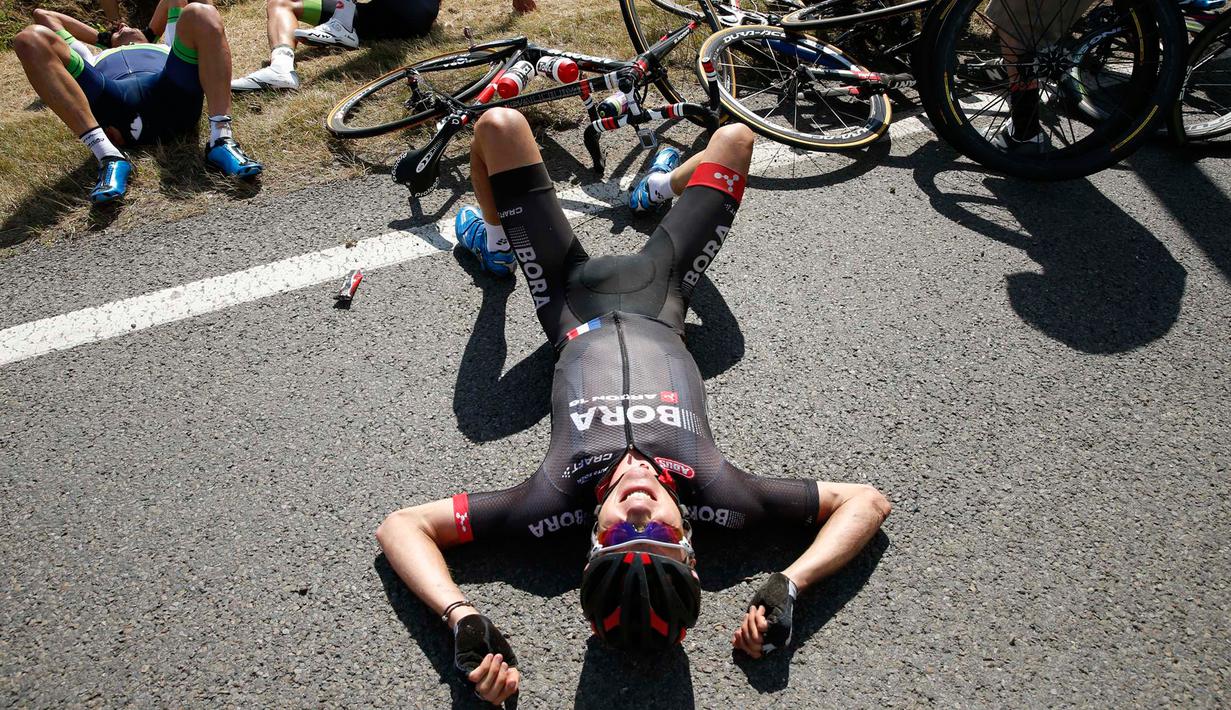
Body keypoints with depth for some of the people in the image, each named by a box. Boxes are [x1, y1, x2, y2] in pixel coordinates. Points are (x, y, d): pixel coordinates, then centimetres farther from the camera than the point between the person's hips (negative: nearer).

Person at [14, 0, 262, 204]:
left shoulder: (166, 48, 47)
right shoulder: (96, 59, 48)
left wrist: (149, 34, 61)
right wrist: (103, 38, 60)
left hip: (174, 97, 0)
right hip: (114, 102, 1)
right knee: (32, 38, -18)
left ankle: (221, 140, -33)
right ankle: (109, 156, -33)